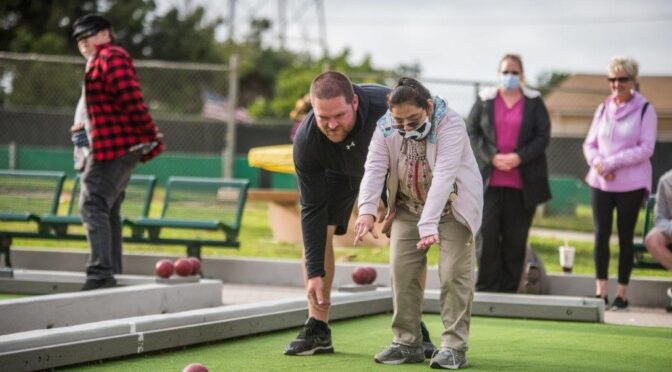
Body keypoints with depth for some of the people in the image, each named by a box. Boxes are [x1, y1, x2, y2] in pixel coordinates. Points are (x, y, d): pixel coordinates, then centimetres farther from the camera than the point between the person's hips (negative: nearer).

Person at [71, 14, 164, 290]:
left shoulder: (110, 58, -9)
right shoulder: (98, 63, 24)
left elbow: (131, 101, -18)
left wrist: (152, 138, -22)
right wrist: (87, 128, 18)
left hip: (114, 147, -11)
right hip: (115, 148, 11)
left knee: (93, 205, -15)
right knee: (107, 210, 15)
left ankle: (101, 273, -21)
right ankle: (111, 273, 21)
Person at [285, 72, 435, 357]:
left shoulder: (388, 107, -42)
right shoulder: (306, 140, -35)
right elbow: (313, 208, -27)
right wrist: (315, 273, -30)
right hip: (339, 171, 1)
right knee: (317, 229, -14)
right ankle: (317, 329, -8)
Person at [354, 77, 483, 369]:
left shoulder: (450, 124, -28)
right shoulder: (386, 127, -15)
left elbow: (443, 177, -38)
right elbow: (374, 168, -25)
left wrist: (429, 224, -47)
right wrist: (367, 210, -42)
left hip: (453, 205, -4)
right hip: (409, 206, 4)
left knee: (454, 273, -11)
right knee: (403, 271, -2)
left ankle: (453, 346, -6)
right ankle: (407, 342, 7)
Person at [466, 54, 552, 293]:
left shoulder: (534, 102, 8)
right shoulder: (484, 100, 9)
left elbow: (543, 136, 1)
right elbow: (471, 133, 4)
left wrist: (519, 157, -13)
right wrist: (491, 157, -11)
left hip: (522, 182, 0)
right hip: (489, 181, 0)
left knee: (515, 238, 1)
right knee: (487, 233, -8)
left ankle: (508, 289, 8)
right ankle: (486, 288, -1)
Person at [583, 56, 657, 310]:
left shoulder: (645, 110, -3)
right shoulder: (603, 109, 11)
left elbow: (646, 149, -10)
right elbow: (590, 144, 13)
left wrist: (611, 162, -15)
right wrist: (597, 163, -9)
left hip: (631, 184, -4)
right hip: (600, 183, 4)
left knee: (625, 237, 1)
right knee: (601, 234, -1)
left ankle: (621, 294, 6)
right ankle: (600, 292, 4)